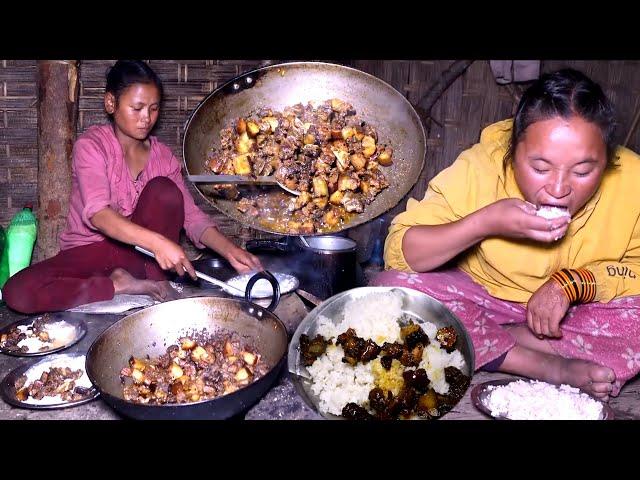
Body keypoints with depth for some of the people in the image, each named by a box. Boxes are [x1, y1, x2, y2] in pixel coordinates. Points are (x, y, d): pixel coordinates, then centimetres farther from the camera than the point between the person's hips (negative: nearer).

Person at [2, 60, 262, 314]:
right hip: (90, 253, -2)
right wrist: (156, 242, -45)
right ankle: (123, 286, -18)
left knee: (164, 190, -24)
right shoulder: (91, 145, -13)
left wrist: (230, 251, -26)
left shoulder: (162, 156, 1)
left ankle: (156, 281, -17)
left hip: (140, 253, 2)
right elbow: (97, 213, -30)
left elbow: (192, 216, -6)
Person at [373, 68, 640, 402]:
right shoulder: (480, 167, -24)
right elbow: (397, 253, -23)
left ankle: (490, 340, -16)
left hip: (581, 310, 1)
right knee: (391, 287, -27)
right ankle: (555, 368, -21)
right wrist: (486, 222, -35)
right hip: (482, 297, 0)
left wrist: (574, 282, -24)